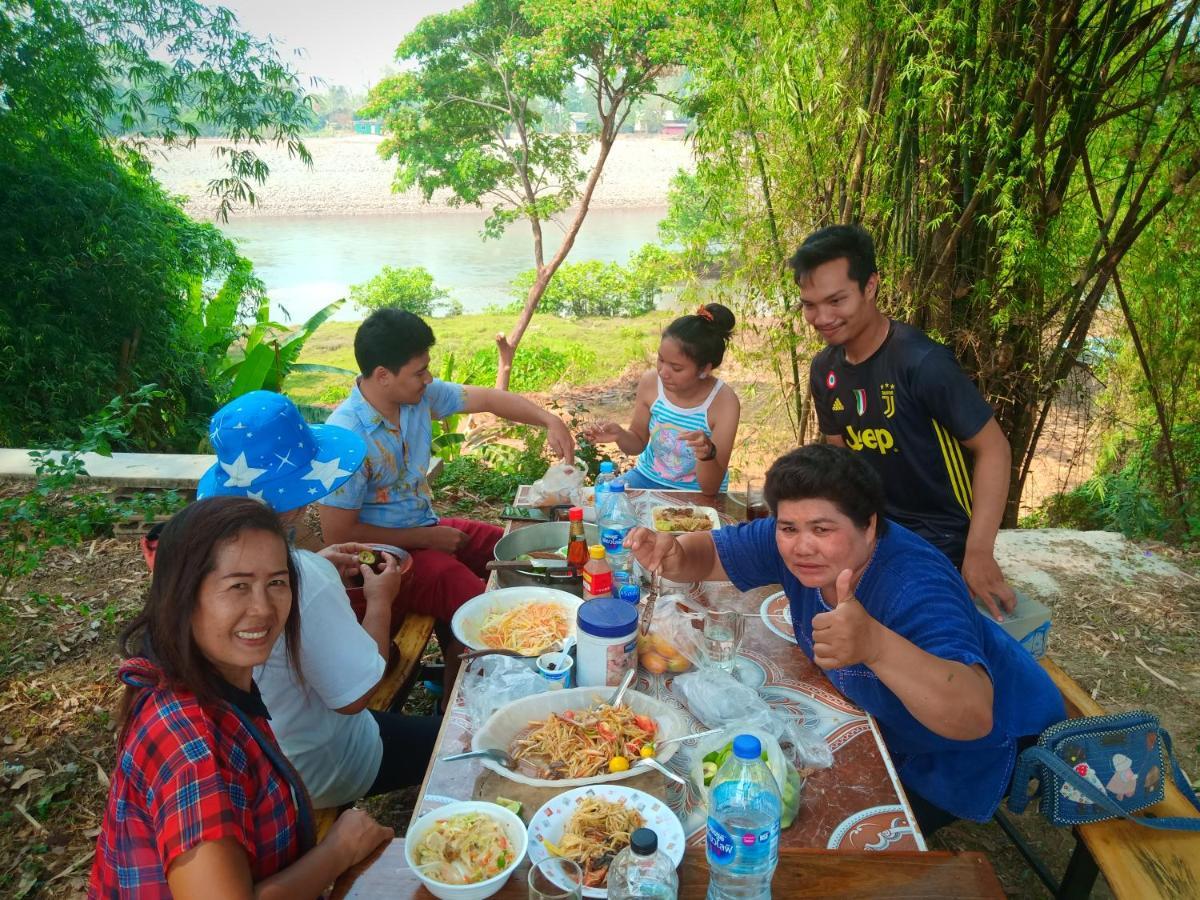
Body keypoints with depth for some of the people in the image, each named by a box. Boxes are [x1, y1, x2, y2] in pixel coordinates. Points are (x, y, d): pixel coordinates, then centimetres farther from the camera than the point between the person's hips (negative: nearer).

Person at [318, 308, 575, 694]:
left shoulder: (421, 394, -7)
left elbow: (488, 398, 4)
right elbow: (338, 536, -22)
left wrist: (549, 420, -11)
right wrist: (427, 538, -17)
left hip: (427, 528, 8)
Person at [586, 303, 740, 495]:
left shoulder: (724, 403, -25)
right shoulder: (650, 382, -14)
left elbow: (711, 488, -21)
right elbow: (638, 443, 4)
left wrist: (707, 454, -41)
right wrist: (620, 435, -19)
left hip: (695, 493, -3)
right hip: (648, 478, 3)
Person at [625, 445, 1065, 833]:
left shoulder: (916, 587, -40)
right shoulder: (791, 542, -21)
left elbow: (975, 717, -51)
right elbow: (709, 554, -10)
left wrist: (876, 645, -69)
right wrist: (672, 555, -35)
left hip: (980, 744, -6)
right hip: (891, 722, 6)